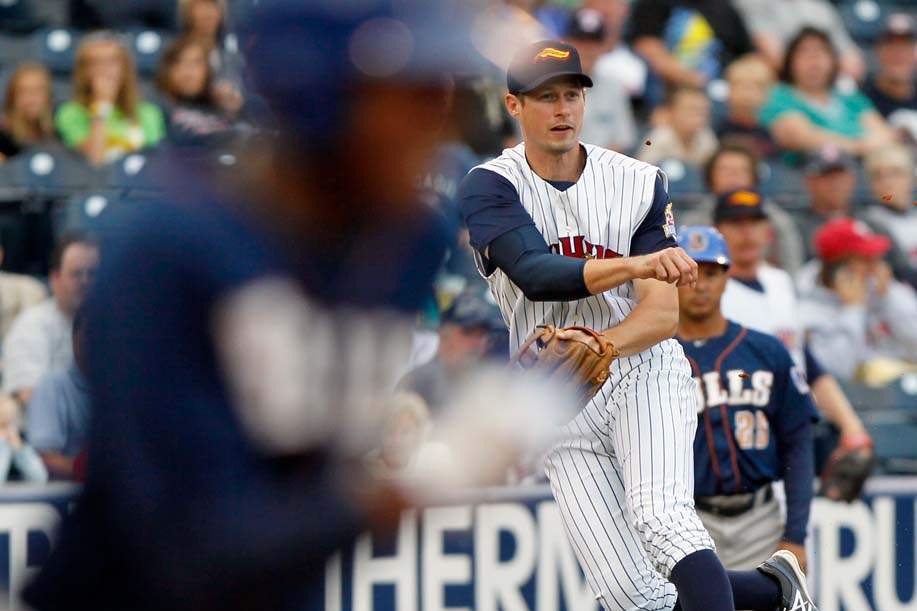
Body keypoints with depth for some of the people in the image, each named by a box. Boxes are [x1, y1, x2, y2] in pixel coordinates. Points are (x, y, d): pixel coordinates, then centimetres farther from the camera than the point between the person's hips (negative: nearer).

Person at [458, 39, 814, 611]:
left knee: (660, 517, -31)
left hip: (643, 373, -1)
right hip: (558, 404, 1)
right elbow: (536, 275, -23)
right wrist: (637, 265, -39)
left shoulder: (639, 183, -1)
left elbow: (664, 314, -10)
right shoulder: (490, 187, -4)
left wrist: (601, 346, -32)